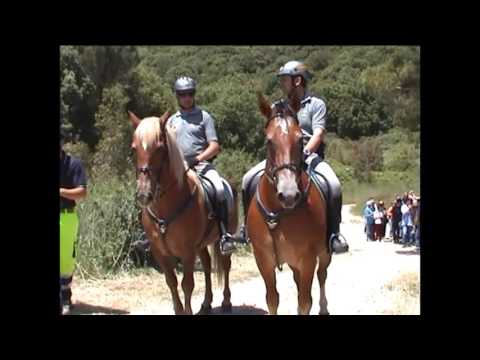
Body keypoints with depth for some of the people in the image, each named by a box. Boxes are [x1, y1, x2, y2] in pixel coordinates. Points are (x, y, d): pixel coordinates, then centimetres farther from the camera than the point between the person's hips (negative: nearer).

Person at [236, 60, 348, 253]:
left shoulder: (316, 104, 5)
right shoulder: (277, 107, 16)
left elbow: (318, 134, -7)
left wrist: (304, 153, -23)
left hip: (310, 155, -3)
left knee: (333, 185, -30)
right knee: (249, 178, -16)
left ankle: (333, 233, -18)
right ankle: (249, 226, -2)